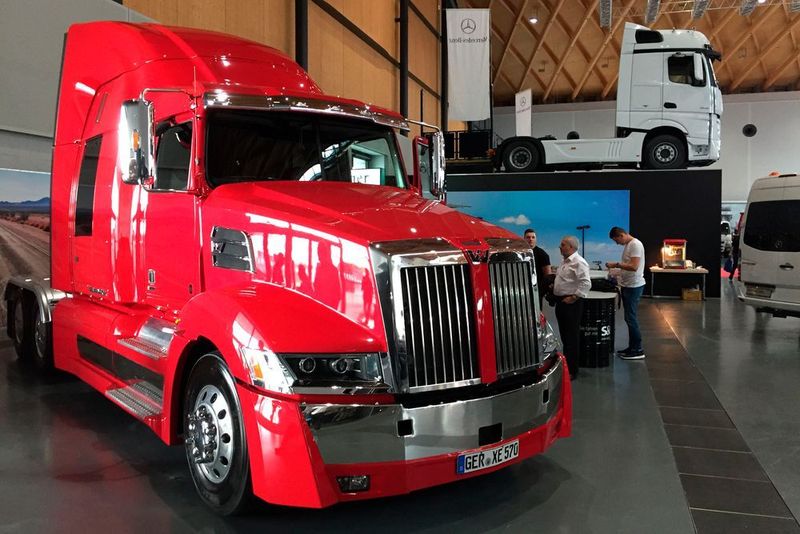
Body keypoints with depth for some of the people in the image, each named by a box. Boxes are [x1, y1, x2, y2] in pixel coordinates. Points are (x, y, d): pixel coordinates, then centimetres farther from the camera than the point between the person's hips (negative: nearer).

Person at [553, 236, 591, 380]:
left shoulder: (578, 262, -15)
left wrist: (573, 298, -22)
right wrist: (554, 286, 13)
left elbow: (586, 284, -23)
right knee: (564, 335, 17)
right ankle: (565, 364, 29)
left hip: (571, 303, -9)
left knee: (572, 337, -3)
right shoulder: (565, 262, 15)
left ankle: (572, 371, 3)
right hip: (561, 301, 9)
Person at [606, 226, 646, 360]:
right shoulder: (628, 245, 14)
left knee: (631, 318, -7)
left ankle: (638, 350, -1)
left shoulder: (635, 244, -17)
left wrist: (616, 264, -20)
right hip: (627, 285, 10)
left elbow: (634, 266, -25)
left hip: (633, 286, -10)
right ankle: (632, 347, 21)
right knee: (630, 318, 13)